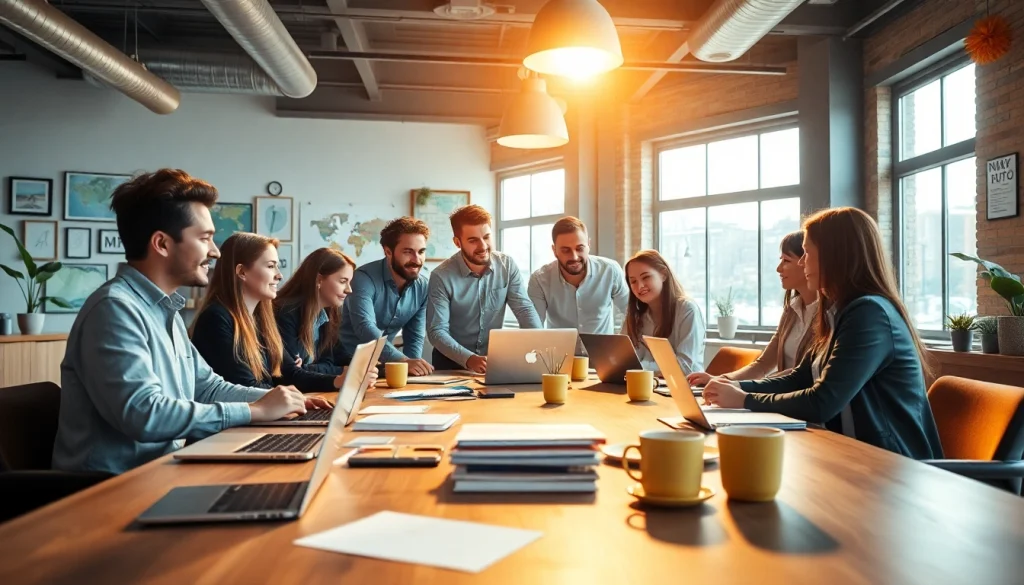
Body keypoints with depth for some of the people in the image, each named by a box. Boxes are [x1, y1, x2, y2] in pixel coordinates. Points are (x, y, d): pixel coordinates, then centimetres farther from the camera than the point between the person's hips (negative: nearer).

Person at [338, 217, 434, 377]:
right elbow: (365, 328, -31)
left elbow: (414, 337, 4)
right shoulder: (365, 278, -18)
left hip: (384, 364, 5)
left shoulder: (423, 287, -1)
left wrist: (414, 366, -15)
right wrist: (404, 361, -41)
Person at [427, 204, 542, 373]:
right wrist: (469, 359, -32)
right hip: (452, 361, -2)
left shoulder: (508, 266, -4)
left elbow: (525, 310, -7)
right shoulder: (442, 276, -14)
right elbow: (437, 331, -16)